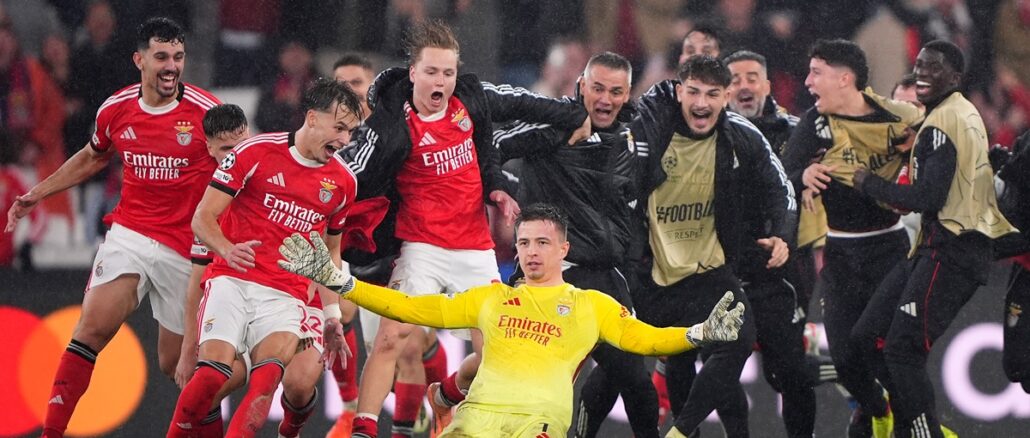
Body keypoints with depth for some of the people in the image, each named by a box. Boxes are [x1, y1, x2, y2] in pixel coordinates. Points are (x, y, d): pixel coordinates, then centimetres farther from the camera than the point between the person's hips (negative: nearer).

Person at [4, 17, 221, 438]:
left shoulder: (206, 111, -10)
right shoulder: (116, 110, 1)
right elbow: (91, 157, 23)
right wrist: (37, 193, 23)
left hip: (186, 247, -2)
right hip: (130, 234, 2)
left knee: (176, 363, 4)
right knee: (93, 327, -18)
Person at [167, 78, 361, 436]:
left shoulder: (343, 182, 11)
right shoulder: (255, 152, -2)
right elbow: (203, 218, -2)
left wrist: (332, 312, 20)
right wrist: (227, 250, -22)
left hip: (286, 295, 3)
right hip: (233, 281, -3)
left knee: (268, 376, -26)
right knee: (213, 373, -24)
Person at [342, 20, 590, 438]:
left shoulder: (471, 97, 1)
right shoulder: (391, 124, -14)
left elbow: (522, 103, 18)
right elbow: (357, 184, -12)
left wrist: (577, 118, 23)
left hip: (476, 250, 5)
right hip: (422, 250, -5)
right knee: (395, 339, -20)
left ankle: (445, 397, 32)